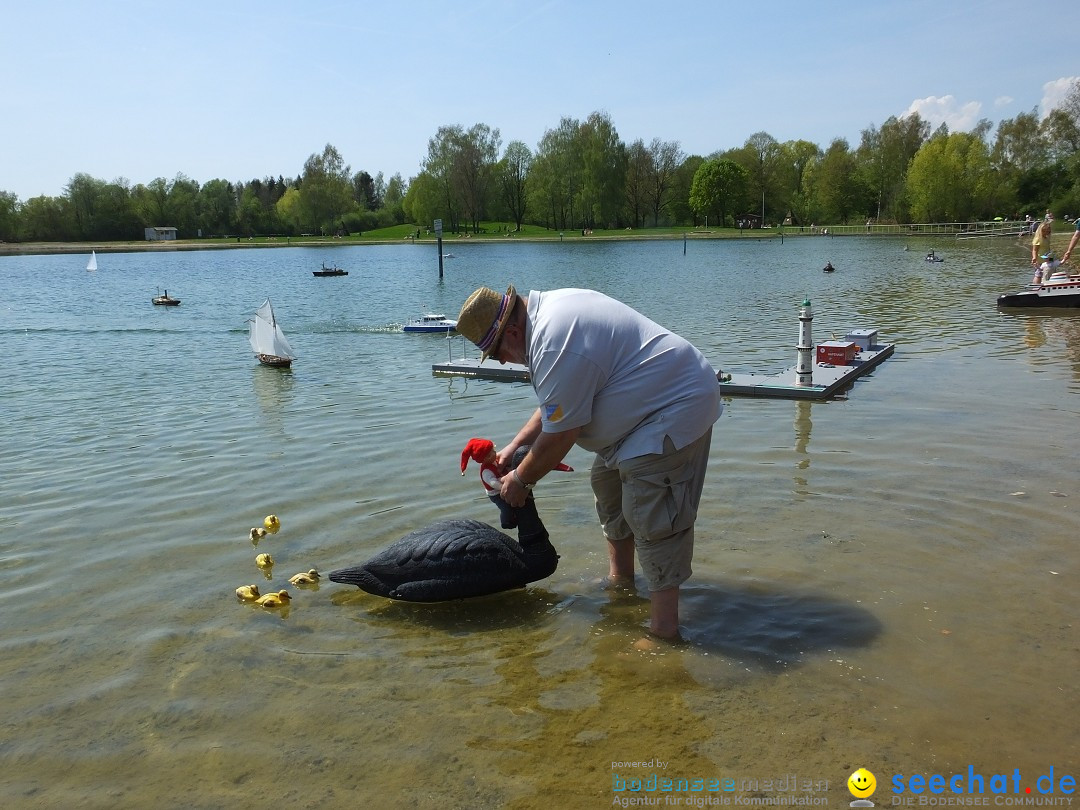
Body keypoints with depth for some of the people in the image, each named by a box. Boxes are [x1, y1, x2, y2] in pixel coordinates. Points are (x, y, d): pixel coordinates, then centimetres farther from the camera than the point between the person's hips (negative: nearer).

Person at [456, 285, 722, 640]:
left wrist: (521, 480, -4)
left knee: (652, 518, -14)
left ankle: (663, 629, -9)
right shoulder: (549, 308, 7)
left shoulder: (555, 347, -28)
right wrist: (515, 445, 15)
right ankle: (620, 577, 37)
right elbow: (555, 404, 17)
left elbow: (558, 437, -19)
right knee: (608, 482, 22)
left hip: (677, 408, -11)